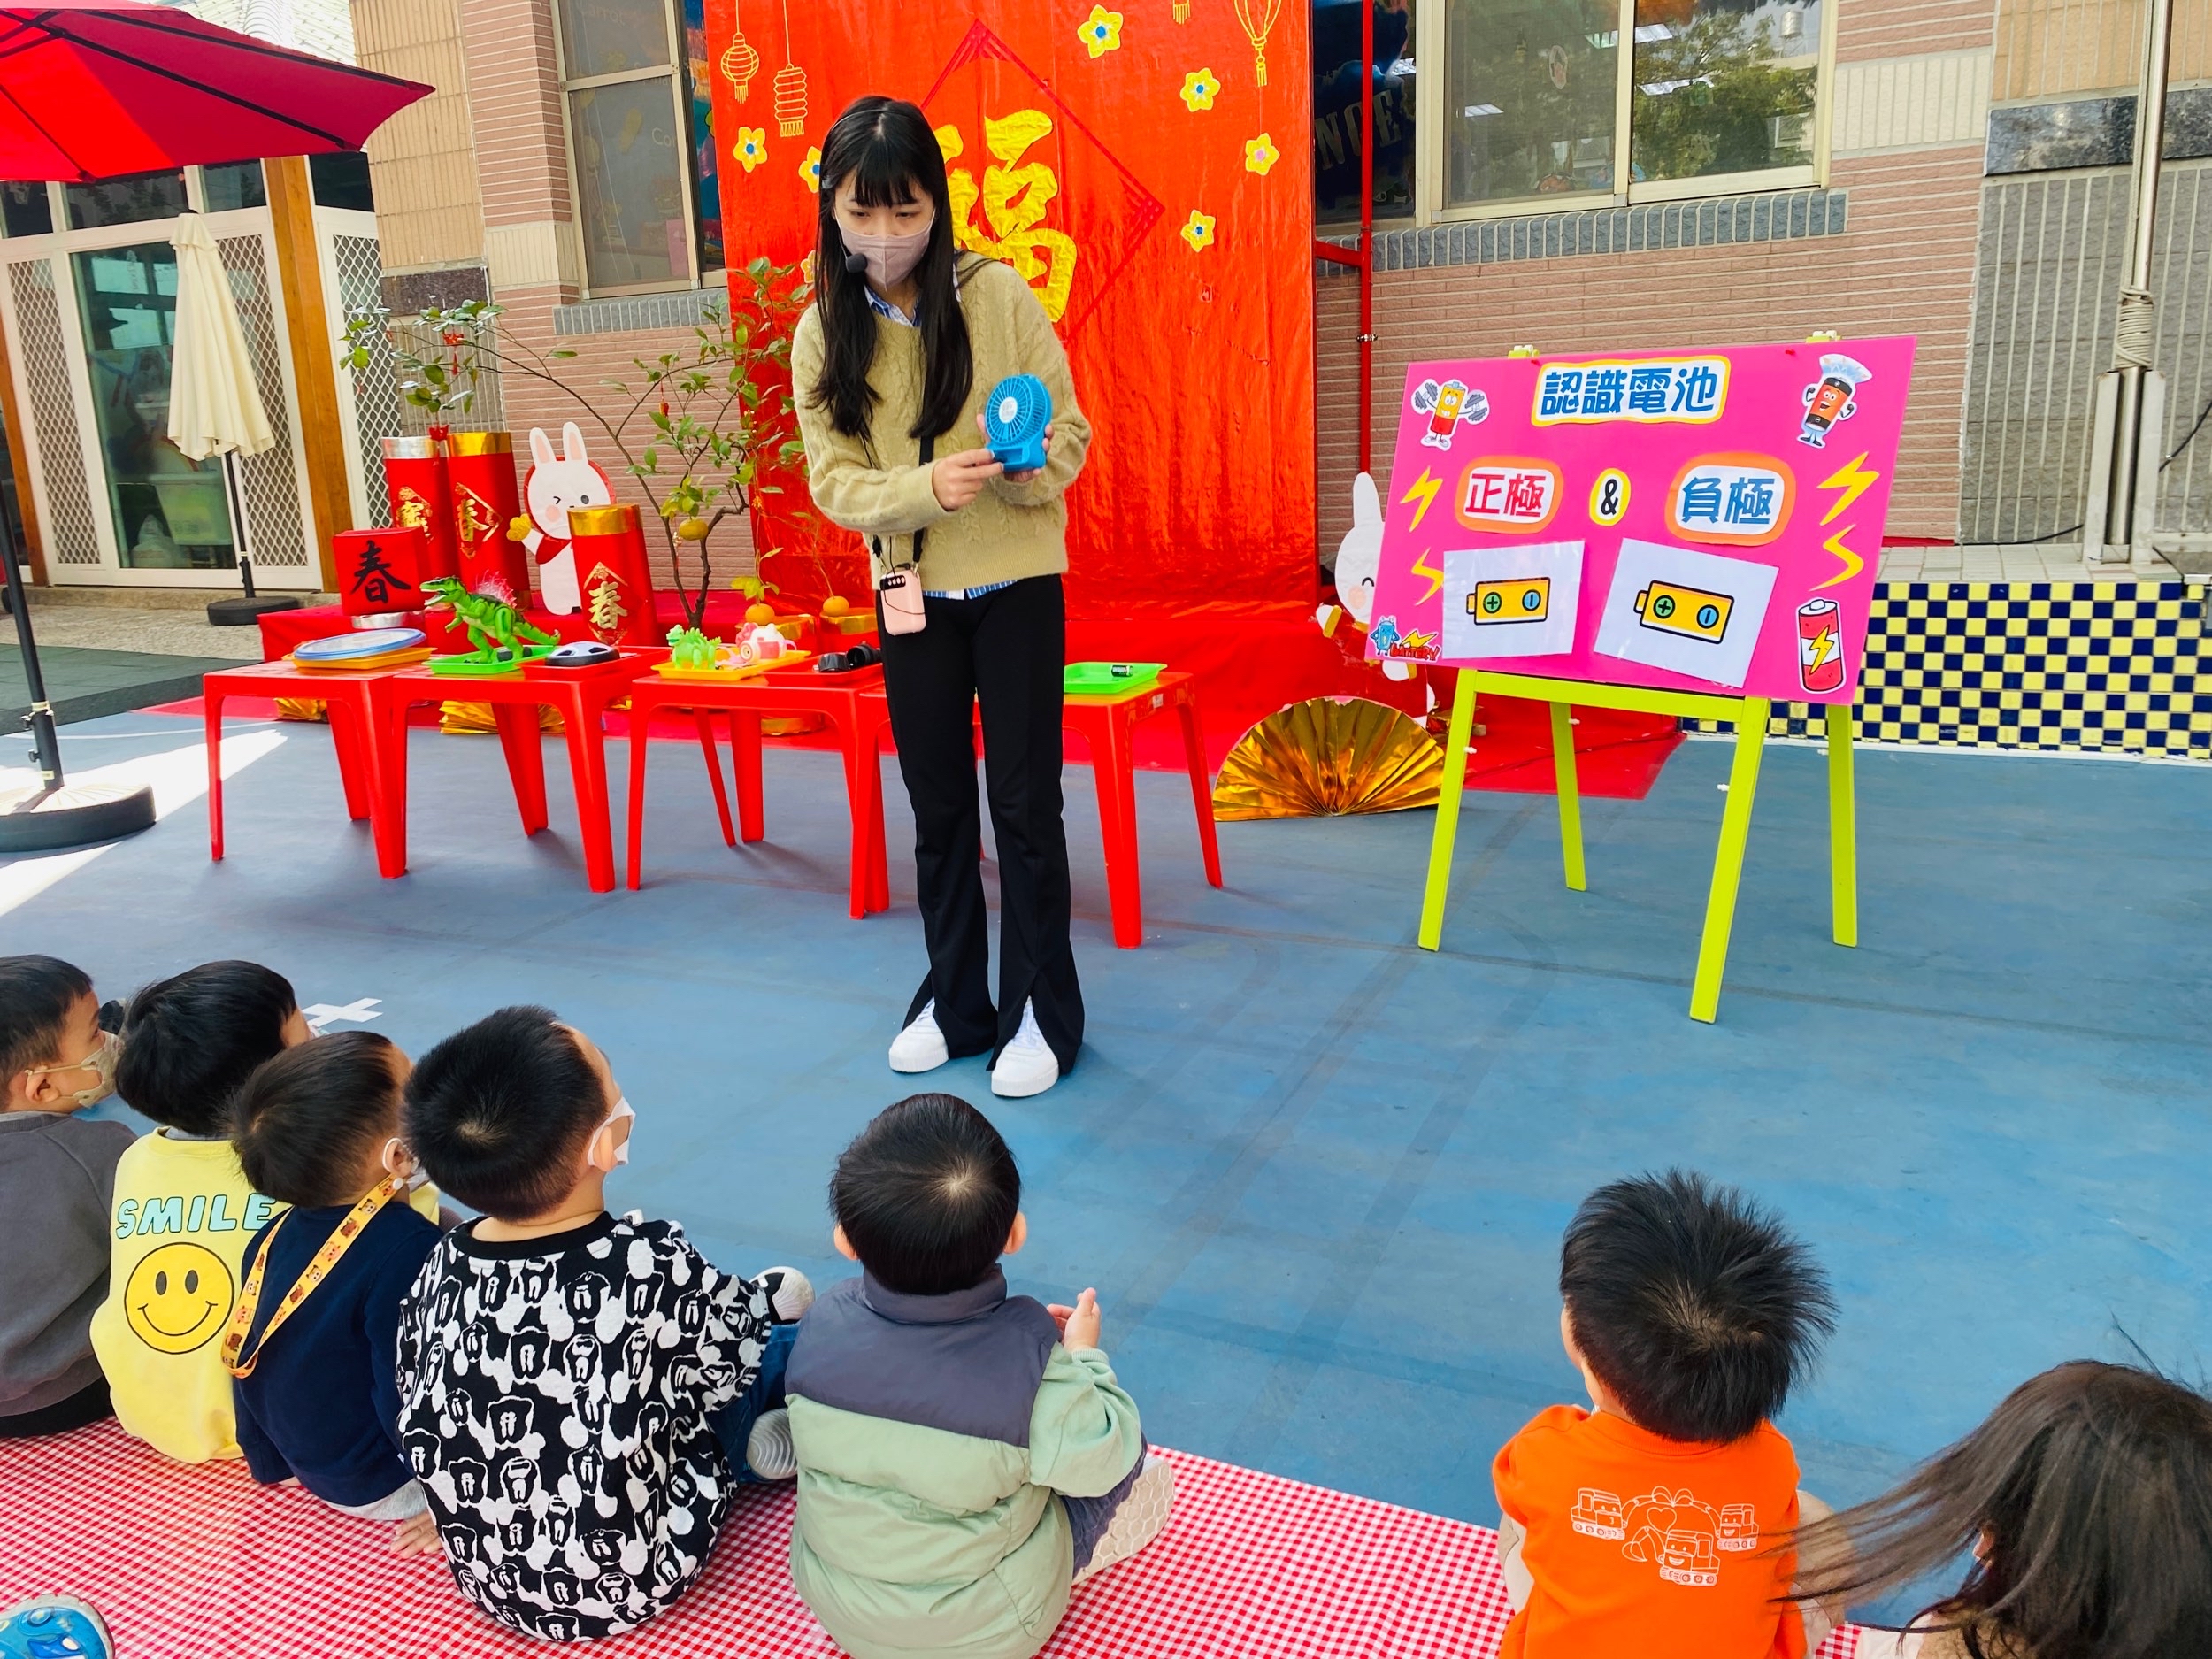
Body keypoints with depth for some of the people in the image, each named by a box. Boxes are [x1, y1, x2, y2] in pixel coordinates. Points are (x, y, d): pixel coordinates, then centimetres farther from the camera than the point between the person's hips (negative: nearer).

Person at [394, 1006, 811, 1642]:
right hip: (630, 1585, -4)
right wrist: (769, 1296, 12)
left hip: (486, 1583, 5)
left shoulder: (437, 1273, -17)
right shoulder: (653, 1263, -31)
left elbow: (417, 1426, -1)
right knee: (796, 1345, 11)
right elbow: (729, 1359, -10)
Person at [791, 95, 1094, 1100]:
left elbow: (1071, 430, -6)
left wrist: (1026, 463, -28)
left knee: (1023, 802, 1)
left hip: (1016, 582, -3)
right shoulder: (823, 333, -2)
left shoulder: (998, 294, -9)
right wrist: (927, 487, -24)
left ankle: (1042, 1010, 17)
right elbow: (833, 483, -6)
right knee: (938, 806, 12)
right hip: (911, 593, 3)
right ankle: (955, 999, 28)